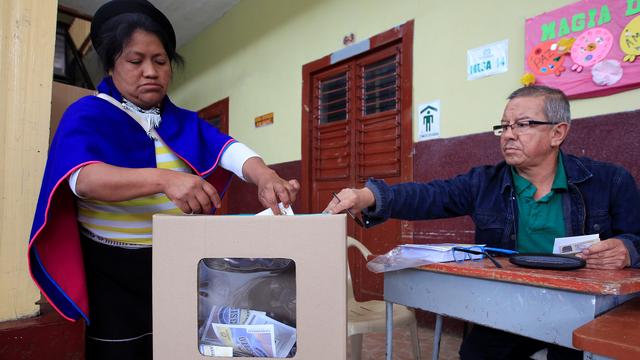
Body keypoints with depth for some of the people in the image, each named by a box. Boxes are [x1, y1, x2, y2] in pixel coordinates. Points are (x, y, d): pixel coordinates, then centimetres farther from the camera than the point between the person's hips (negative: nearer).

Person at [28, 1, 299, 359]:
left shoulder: (186, 122, 6)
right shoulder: (88, 115, -7)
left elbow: (228, 148, -12)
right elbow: (83, 178, -26)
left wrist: (264, 176, -35)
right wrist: (163, 179, -44)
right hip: (112, 271, -4)